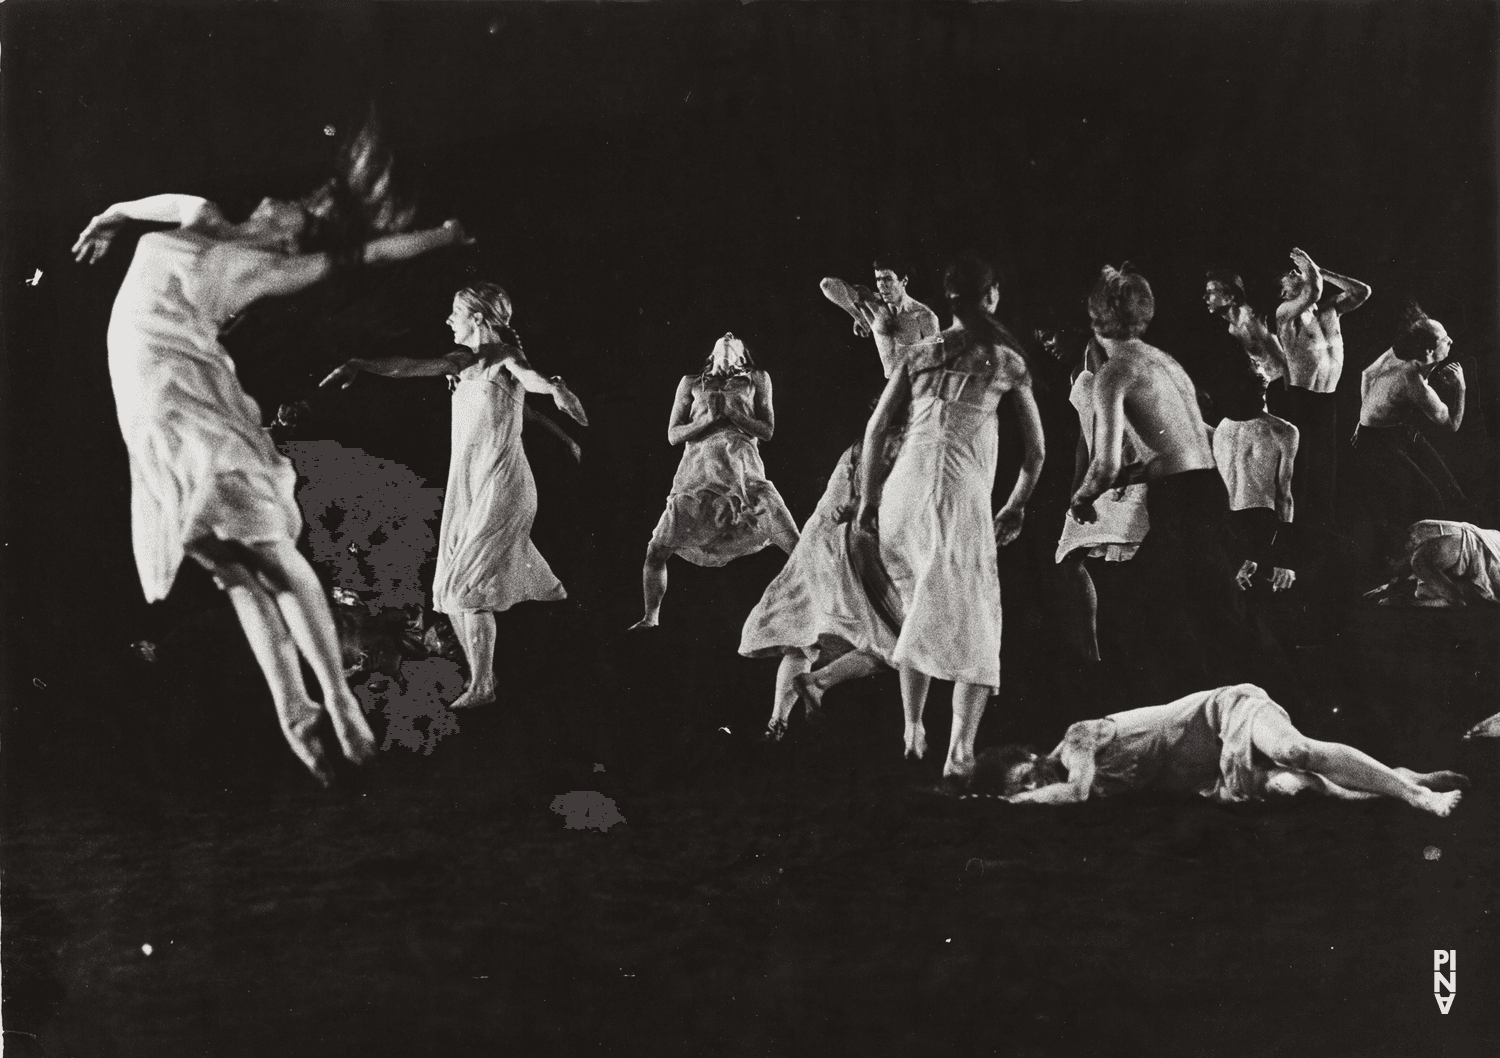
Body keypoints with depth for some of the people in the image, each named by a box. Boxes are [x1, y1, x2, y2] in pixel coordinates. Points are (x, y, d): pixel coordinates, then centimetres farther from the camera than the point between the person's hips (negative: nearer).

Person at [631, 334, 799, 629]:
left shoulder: (757, 379, 16)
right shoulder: (691, 383, 17)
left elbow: (767, 430, 9)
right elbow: (673, 435, 10)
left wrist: (731, 411, -4)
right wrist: (710, 417, -5)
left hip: (743, 471, -1)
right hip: (697, 471, 1)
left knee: (796, 547, -15)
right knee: (656, 549, -3)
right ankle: (651, 617, 14)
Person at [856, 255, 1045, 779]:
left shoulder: (919, 355, 18)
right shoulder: (1006, 360, 12)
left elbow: (876, 428, 10)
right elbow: (1036, 449, 13)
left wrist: (867, 496, 16)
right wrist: (1015, 507, 26)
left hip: (903, 488, 4)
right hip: (962, 493, -3)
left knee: (919, 612, 21)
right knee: (972, 618, -1)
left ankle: (913, 731, 20)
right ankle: (960, 749, -15)